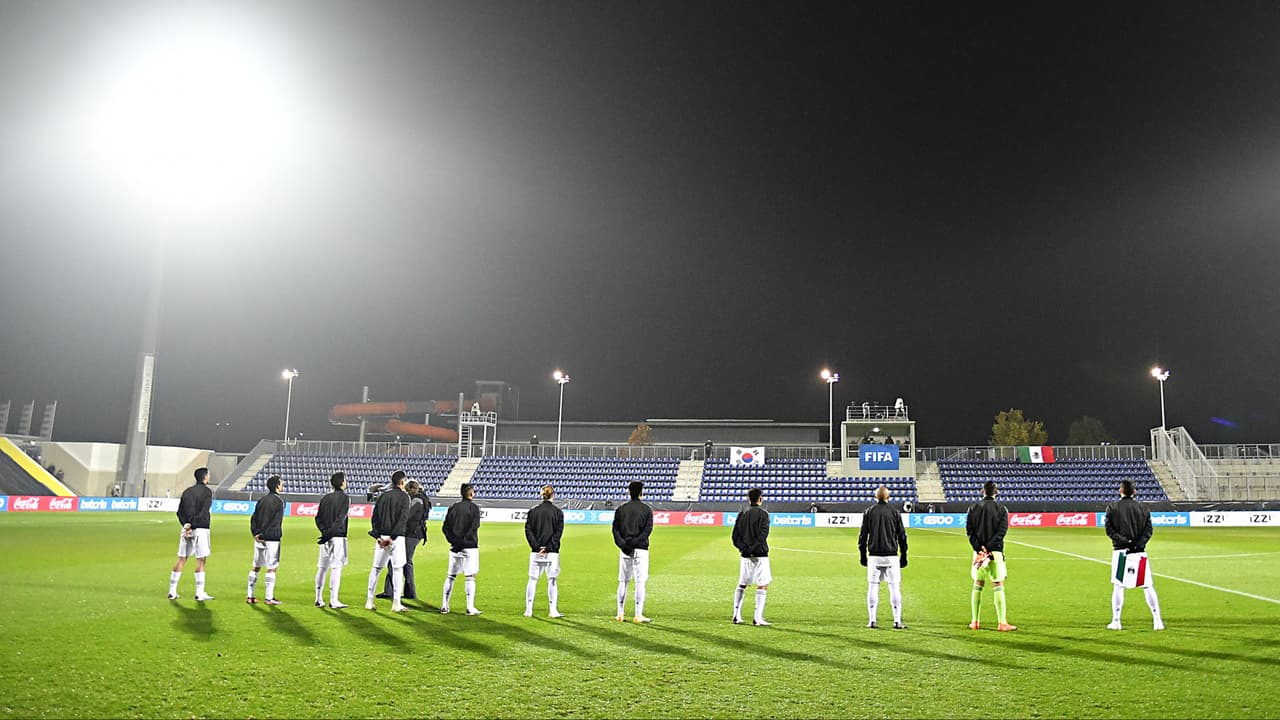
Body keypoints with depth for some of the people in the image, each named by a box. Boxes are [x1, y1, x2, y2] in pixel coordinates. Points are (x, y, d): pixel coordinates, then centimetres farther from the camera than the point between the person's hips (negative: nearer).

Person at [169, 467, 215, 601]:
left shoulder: (187, 491, 14)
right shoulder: (207, 491, -5)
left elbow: (180, 512, 7)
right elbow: (204, 512, -15)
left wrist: (186, 524, -2)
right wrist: (192, 524, -10)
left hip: (187, 529, 6)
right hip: (200, 529, -6)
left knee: (181, 559, 11)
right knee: (201, 560, -2)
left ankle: (172, 591, 13)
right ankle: (200, 593, -1)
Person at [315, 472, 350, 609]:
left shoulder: (325, 498, 12)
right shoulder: (345, 498, -6)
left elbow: (318, 518, 6)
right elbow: (340, 519, -15)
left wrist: (325, 531, -1)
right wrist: (329, 533, -14)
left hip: (326, 537, 6)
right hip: (338, 537, -6)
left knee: (322, 568, 12)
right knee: (336, 568, -5)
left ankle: (319, 599, 16)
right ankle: (334, 600, -7)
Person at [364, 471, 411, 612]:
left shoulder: (383, 495, 11)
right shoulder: (403, 496, -4)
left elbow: (374, 517, 5)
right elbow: (403, 518, -15)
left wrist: (378, 536, -1)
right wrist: (392, 537, -16)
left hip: (381, 537, 5)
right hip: (397, 537, -5)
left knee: (376, 568, 13)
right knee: (398, 569, -1)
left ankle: (369, 601, 14)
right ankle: (396, 603, -3)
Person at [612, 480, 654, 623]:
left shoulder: (620, 509, 8)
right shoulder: (647, 509, 0)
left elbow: (615, 529, -1)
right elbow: (647, 530, -11)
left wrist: (623, 544, -9)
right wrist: (633, 543, -13)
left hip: (624, 550, 3)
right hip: (640, 550, -3)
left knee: (622, 582, 10)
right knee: (640, 582, -1)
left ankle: (620, 614, 12)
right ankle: (638, 615, -3)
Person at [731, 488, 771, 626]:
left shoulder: (742, 514, 8)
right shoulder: (763, 513, -6)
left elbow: (735, 537, 2)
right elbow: (763, 535, -17)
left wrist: (744, 548, -5)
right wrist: (753, 549, -13)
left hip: (745, 556, 5)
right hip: (760, 555, -5)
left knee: (741, 585, 14)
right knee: (762, 585, 0)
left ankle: (736, 616, 13)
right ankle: (758, 618, -5)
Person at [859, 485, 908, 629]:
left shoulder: (868, 512, 2)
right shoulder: (894, 512, 1)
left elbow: (863, 535, 3)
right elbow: (902, 535, 2)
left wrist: (862, 555, 10)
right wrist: (903, 556, 10)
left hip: (874, 556, 1)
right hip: (891, 556, -1)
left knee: (873, 587, 5)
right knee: (895, 588, 3)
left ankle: (872, 621, 4)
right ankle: (897, 621, 2)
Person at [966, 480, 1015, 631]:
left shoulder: (973, 508, 6)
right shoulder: (1001, 509, 0)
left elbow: (969, 529, -1)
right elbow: (1002, 530, -10)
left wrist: (979, 548, -7)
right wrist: (989, 547, -14)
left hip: (979, 551, 3)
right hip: (995, 551, -2)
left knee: (977, 585, 9)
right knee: (998, 586, -1)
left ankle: (974, 621, 9)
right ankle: (1002, 623, -6)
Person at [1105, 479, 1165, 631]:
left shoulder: (1113, 507, 2)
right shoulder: (1143, 508, 7)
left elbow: (1109, 529, -7)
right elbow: (1148, 530, -2)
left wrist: (1123, 541, -11)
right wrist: (1137, 544, -9)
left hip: (1120, 551, -1)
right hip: (1139, 552, 1)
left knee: (1118, 586, 4)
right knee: (1147, 586, 8)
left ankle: (1116, 621, 4)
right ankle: (1157, 620, 7)